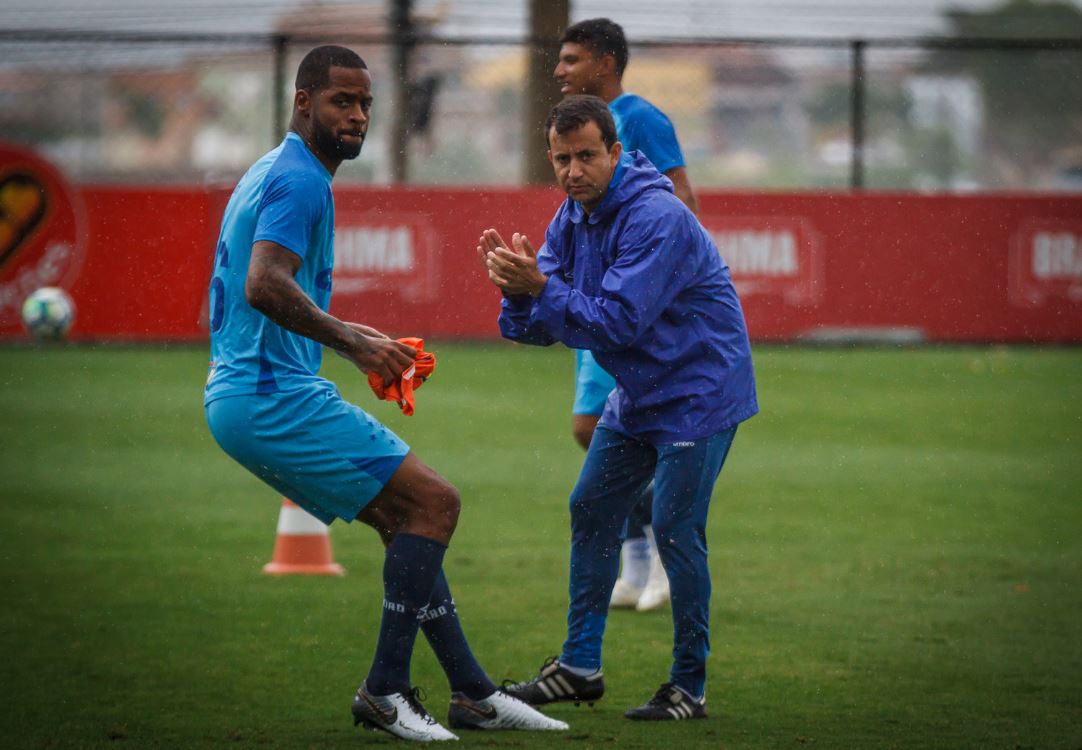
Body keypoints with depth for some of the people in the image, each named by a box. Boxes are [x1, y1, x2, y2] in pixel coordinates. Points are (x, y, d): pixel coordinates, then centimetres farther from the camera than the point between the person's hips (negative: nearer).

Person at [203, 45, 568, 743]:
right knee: (434, 502, -9)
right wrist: (349, 339, -21)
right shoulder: (299, 181, -13)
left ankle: (474, 695, 17)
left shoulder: (270, 175, 20)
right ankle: (386, 689, -8)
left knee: (403, 517, 15)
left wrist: (350, 335, 25)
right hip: (275, 396, -11)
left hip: (240, 398, 11)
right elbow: (265, 286, -27)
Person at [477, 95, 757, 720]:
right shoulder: (574, 217, 2)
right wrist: (518, 287, -23)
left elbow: (617, 320, -31)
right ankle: (580, 667, 18)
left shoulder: (658, 219, -25)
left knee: (676, 529, -11)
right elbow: (537, 328, -1)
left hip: (700, 391, -9)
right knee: (592, 510, 9)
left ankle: (691, 686, -2)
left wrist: (540, 286, -35)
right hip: (639, 394, 9)